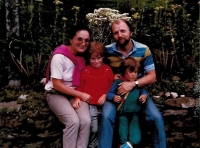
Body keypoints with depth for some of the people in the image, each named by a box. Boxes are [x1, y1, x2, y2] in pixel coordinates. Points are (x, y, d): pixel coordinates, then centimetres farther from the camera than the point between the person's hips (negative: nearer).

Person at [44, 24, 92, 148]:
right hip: (56, 94, -4)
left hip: (76, 93, 5)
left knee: (86, 120, -21)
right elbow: (57, 85, -18)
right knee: (74, 121, -26)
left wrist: (80, 95, -14)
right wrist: (80, 95, -17)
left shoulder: (83, 56, -1)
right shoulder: (59, 56, -19)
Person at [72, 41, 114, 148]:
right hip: (90, 104, -2)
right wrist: (78, 98, -12)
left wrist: (105, 95, -9)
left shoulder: (107, 69, 3)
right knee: (93, 129, -5)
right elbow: (80, 86, 3)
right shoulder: (85, 70, -1)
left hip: (104, 103, 2)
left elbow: (111, 85, 6)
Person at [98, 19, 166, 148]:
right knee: (107, 117, -26)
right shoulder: (107, 50, -7)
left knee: (157, 118, -16)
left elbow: (152, 77, -6)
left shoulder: (143, 50, -7)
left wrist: (133, 84, -21)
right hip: (115, 90, 0)